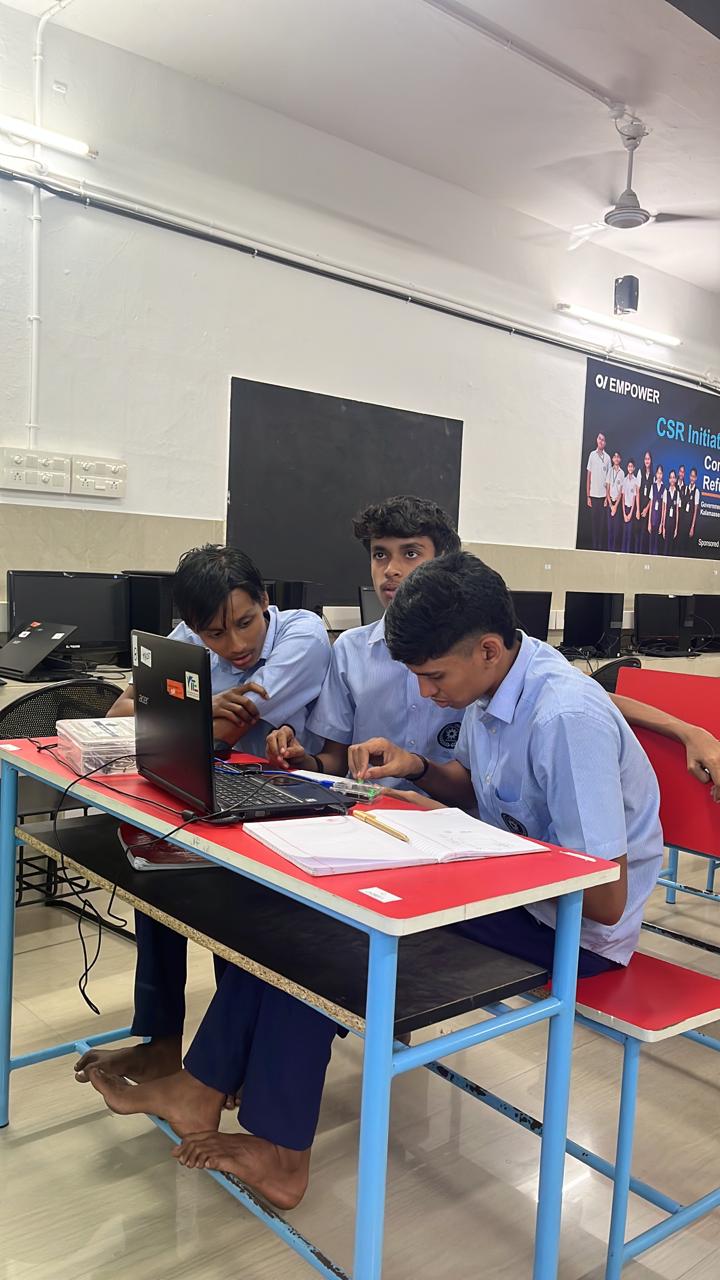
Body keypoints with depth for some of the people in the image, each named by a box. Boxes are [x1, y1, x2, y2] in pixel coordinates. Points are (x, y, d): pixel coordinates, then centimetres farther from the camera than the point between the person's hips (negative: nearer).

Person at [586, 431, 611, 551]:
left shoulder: (607, 458, 5)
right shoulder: (592, 455, 4)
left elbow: (608, 479, 5)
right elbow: (588, 475, 5)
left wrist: (607, 497, -2)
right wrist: (588, 496, 1)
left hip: (603, 495, 0)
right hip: (593, 494, 0)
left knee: (603, 523, 0)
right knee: (594, 522, 3)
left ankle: (603, 548, 5)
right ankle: (594, 547, 10)